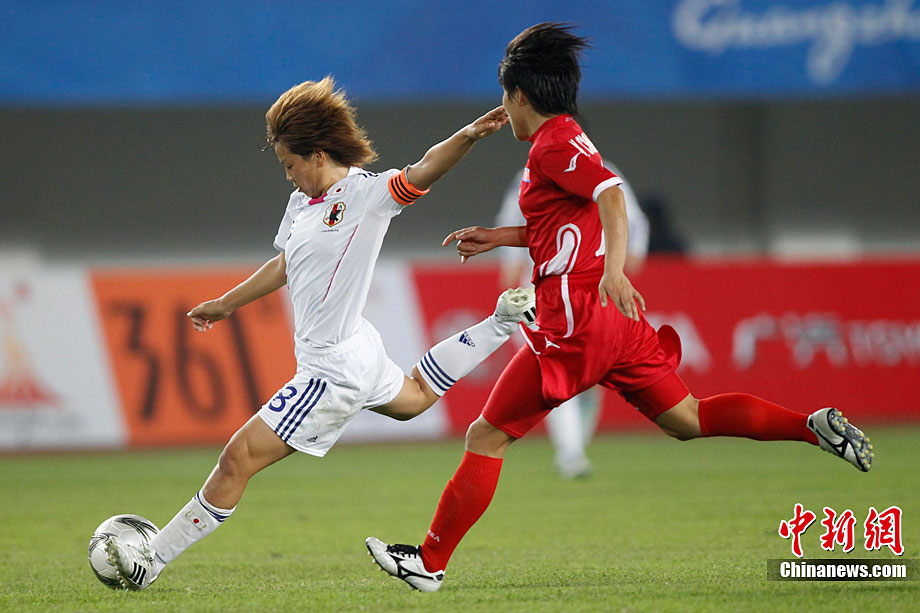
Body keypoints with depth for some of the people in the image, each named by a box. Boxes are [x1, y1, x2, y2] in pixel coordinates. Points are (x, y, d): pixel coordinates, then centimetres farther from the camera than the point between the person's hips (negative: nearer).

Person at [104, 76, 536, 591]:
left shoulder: (365, 193, -19)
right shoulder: (301, 202, 6)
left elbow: (423, 171, -32)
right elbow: (285, 264, 23)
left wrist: (467, 136, -50)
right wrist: (227, 303, 32)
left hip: (333, 371, -11)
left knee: (239, 458, -9)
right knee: (415, 397, 38)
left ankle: (150, 563, -4)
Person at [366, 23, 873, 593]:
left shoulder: (553, 145, -10)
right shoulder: (568, 140, 19)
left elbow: (610, 194, -27)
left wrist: (614, 270, -41)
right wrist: (500, 237, 32)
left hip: (574, 320, -10)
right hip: (611, 317, 10)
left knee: (486, 437, -3)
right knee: (689, 419, 11)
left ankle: (430, 562, 0)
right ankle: (815, 425, -2)